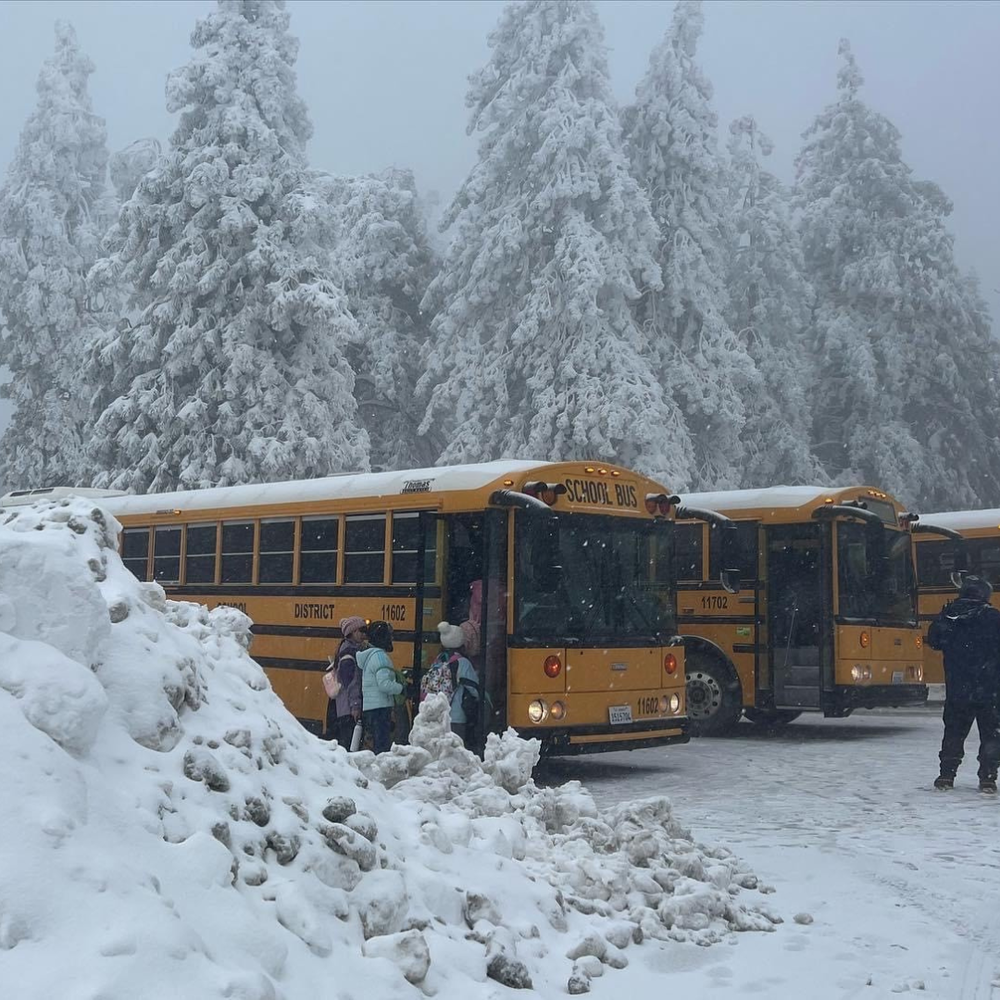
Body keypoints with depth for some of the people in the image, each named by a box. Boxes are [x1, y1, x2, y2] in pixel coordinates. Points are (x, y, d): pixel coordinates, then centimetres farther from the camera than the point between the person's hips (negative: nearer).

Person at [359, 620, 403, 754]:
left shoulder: (369, 655, 17)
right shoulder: (379, 656, -13)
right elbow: (384, 684, -21)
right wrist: (402, 689, -9)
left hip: (369, 707, 10)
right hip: (380, 708, -10)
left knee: (379, 744, 13)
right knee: (383, 746, -11)